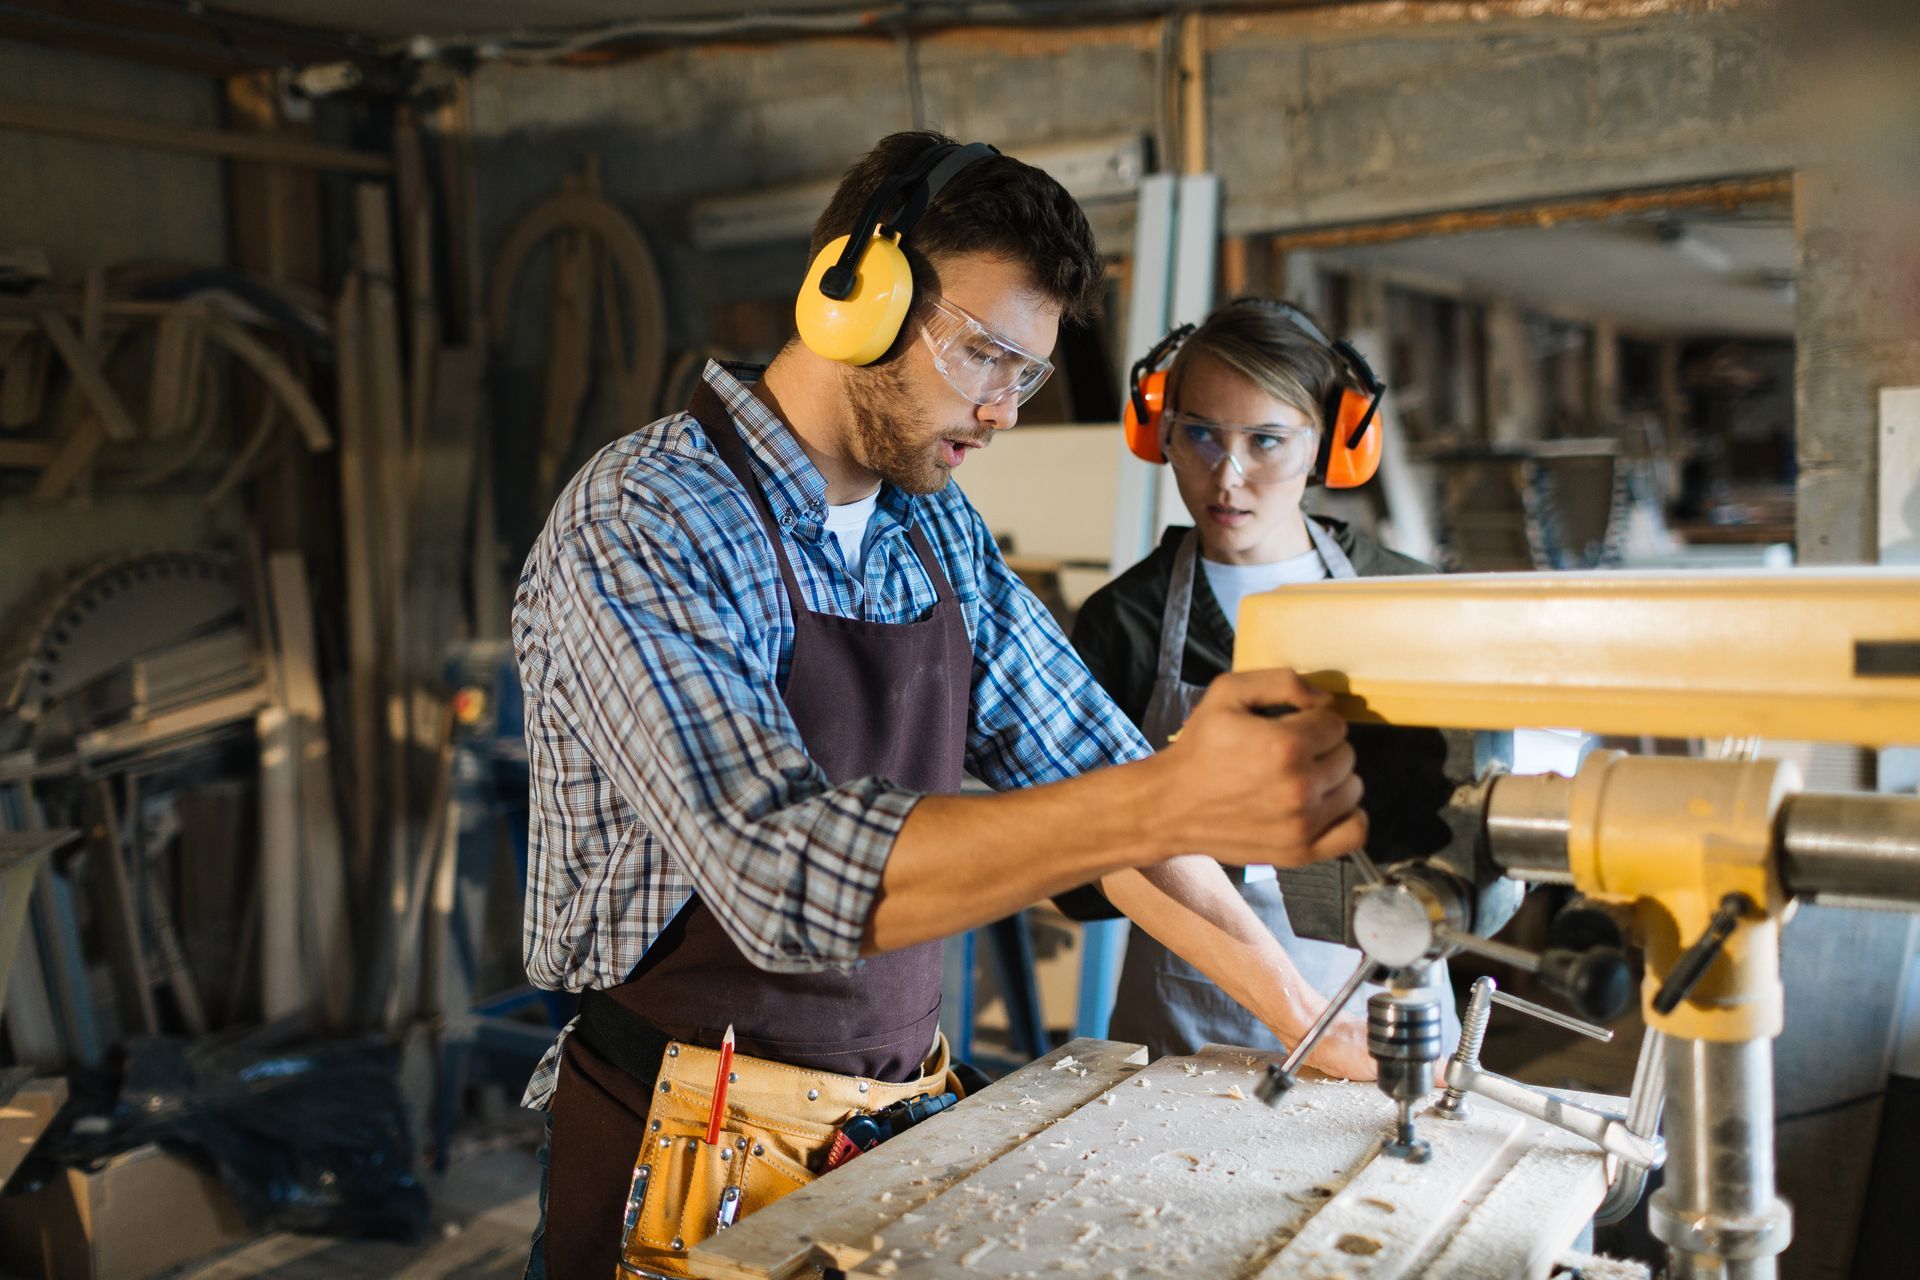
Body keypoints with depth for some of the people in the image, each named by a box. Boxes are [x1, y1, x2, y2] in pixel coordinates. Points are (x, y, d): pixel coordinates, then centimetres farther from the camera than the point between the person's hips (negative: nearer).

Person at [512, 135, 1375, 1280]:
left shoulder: (939, 530, 4)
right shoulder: (640, 527, -20)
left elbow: (1084, 776, 5)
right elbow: (782, 868, -32)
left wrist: (1317, 1027, -1)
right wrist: (1177, 800, -41)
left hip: (903, 1131, 7)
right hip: (705, 1174, -6)